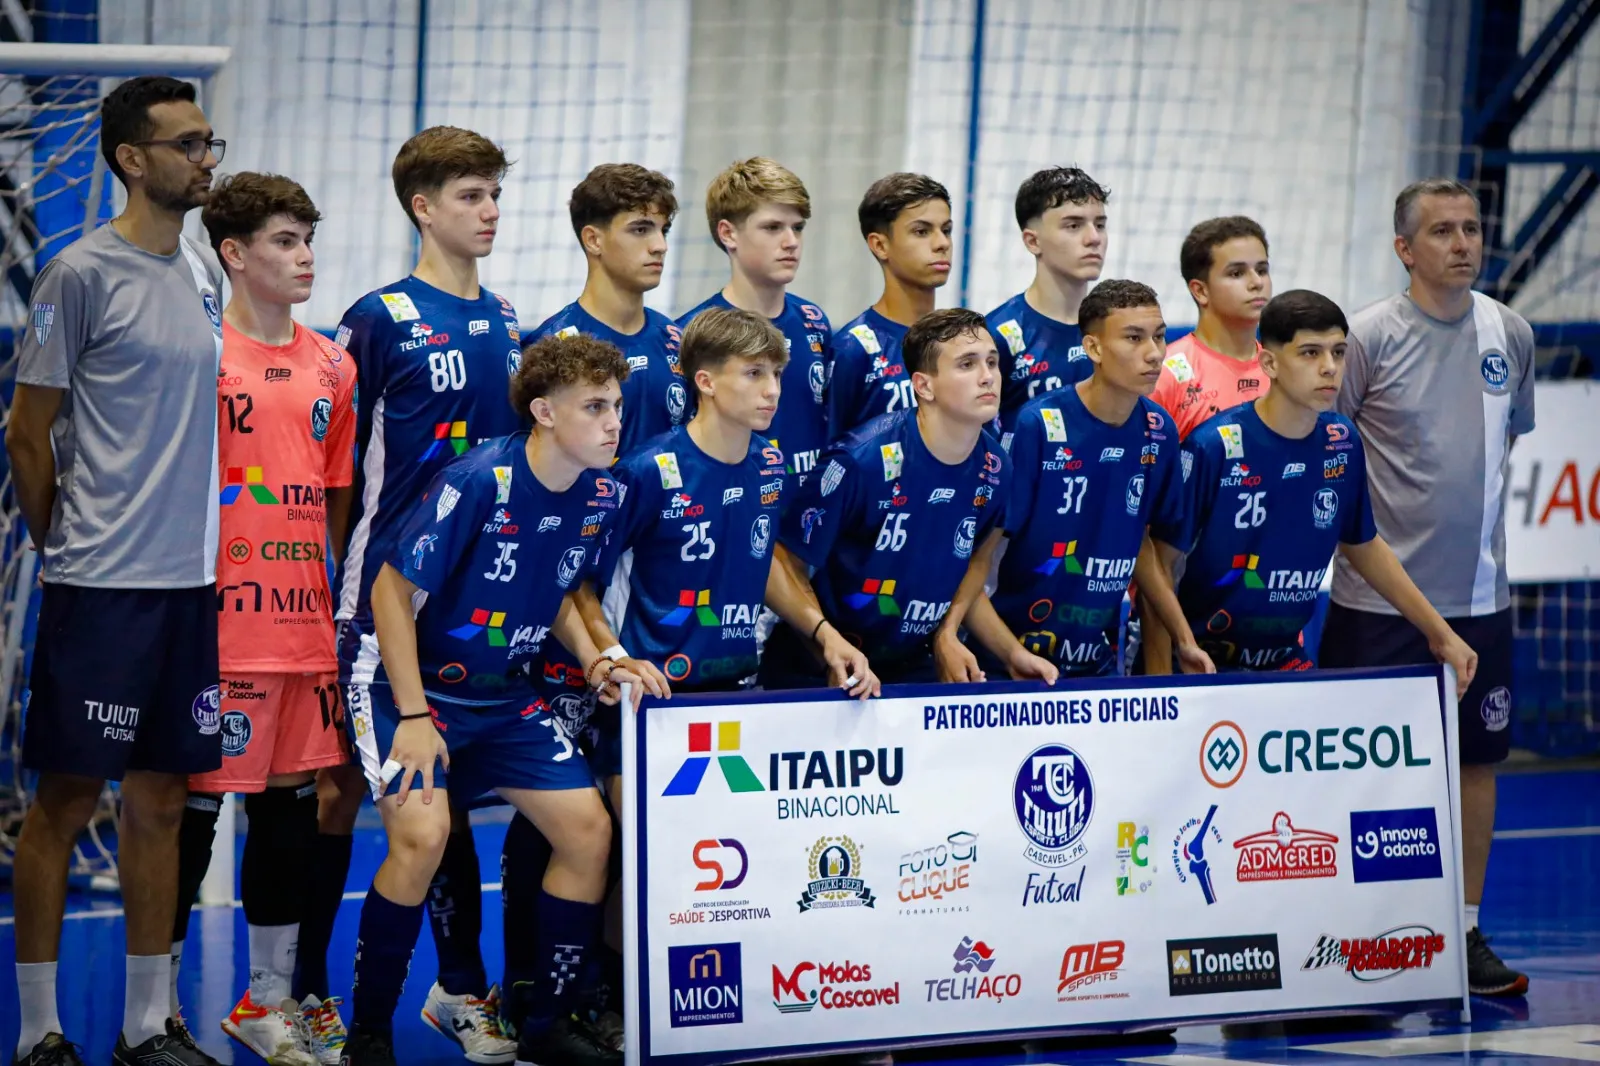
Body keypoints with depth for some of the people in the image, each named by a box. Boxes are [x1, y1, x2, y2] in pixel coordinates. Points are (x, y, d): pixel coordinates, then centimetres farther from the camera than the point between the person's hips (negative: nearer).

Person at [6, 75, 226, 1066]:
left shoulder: (205, 269, 12)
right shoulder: (83, 274, -9)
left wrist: (197, 542, 14)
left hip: (191, 578, 7)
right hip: (101, 584, -7)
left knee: (160, 801, 10)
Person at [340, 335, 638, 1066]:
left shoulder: (600, 497, -4)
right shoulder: (479, 482, -24)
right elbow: (394, 591, -19)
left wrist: (594, 660, -4)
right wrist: (414, 717, -22)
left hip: (505, 696, 7)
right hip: (409, 681, -7)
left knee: (589, 829, -3)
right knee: (422, 831, -27)